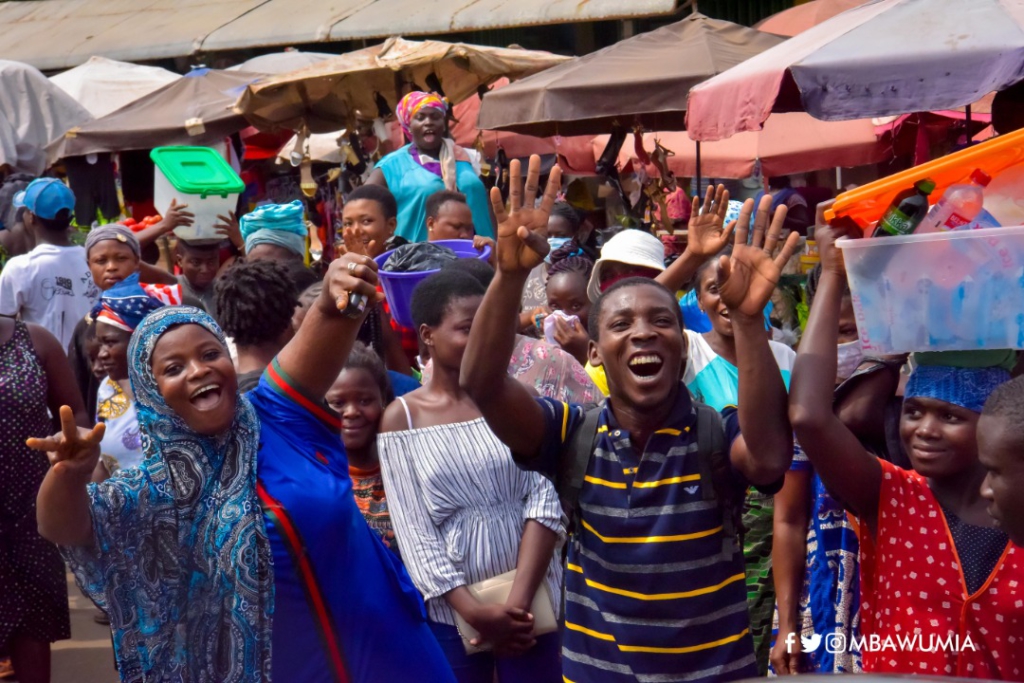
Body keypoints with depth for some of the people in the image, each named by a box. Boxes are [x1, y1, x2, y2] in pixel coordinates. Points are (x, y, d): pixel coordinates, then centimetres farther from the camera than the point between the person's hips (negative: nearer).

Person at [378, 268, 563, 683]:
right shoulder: (401, 418, -3)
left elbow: (545, 501, -7)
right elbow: (413, 532, -5)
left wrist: (518, 601, -14)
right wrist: (474, 611, -12)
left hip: (531, 600, 1)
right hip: (451, 609, 0)